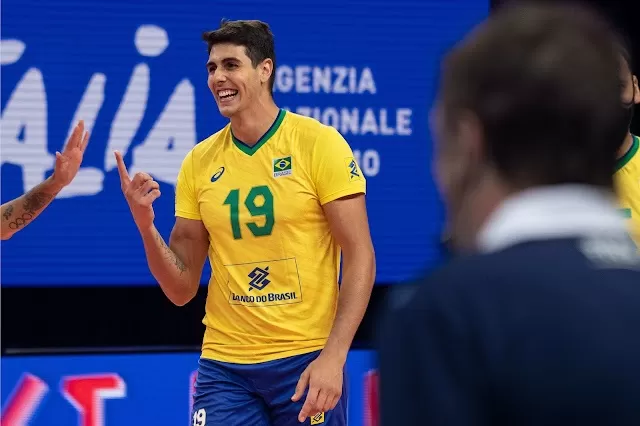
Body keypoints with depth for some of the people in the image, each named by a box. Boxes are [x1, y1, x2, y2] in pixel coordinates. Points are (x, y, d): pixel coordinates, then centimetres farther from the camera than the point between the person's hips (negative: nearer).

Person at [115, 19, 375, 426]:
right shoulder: (199, 162, 4)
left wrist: (333, 356, -17)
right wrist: (146, 225, -10)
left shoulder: (318, 142, -5)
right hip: (224, 366, 3)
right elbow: (182, 289, 7)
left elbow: (360, 257, -8)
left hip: (306, 362, -3)